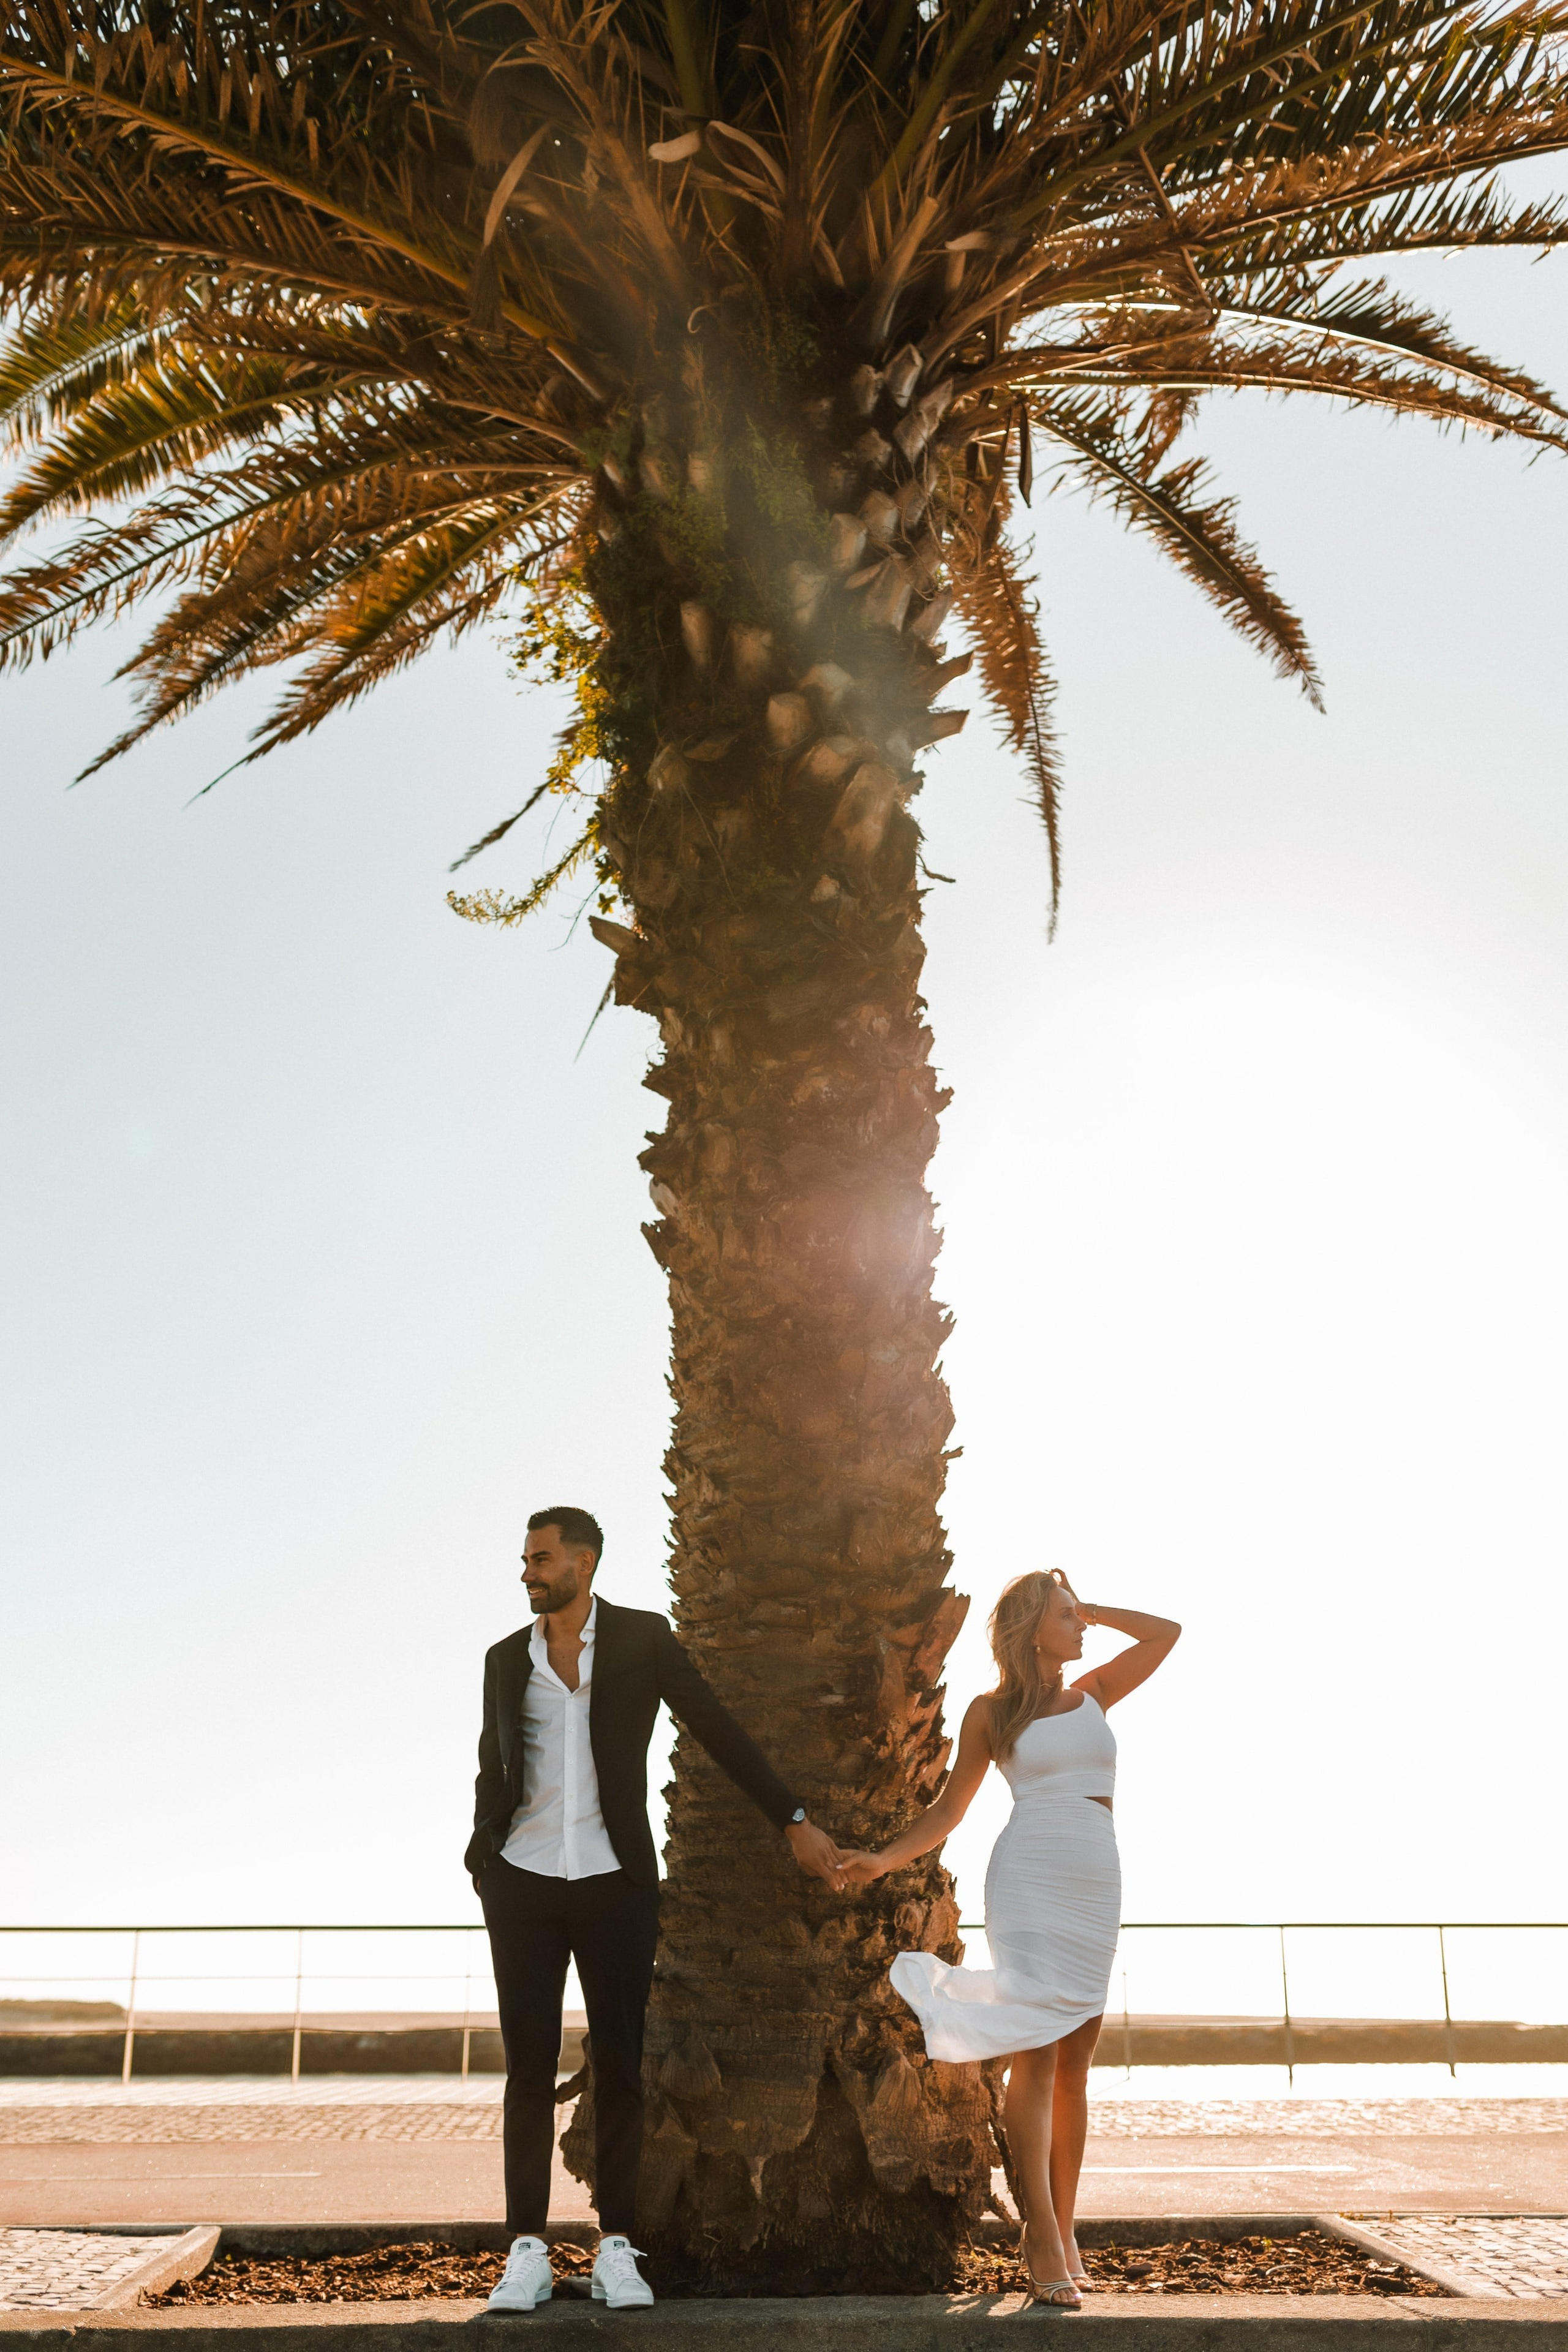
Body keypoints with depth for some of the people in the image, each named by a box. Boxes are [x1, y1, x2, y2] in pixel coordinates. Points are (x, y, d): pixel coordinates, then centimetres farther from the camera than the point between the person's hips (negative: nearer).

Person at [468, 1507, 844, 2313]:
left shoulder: (643, 1638, 0)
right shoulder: (506, 1658, 8)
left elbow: (719, 1731, 1)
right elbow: (494, 1772, 15)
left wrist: (794, 1822, -2)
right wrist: (482, 1862, 2)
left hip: (615, 1883, -2)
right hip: (524, 1885, 2)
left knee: (619, 2065, 2)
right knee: (529, 2067, 1)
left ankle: (616, 2251, 10)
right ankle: (526, 2255, 7)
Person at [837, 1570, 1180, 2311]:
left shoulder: (1095, 1694, 15)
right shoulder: (992, 1712, 6)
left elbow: (1165, 1632, 11)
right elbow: (948, 1810, 9)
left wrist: (1091, 1610, 13)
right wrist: (885, 1859, -2)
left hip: (1097, 1887, 4)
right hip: (1029, 1879, -4)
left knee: (1075, 2061, 3)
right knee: (1036, 2051, -11)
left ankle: (1063, 2225, 9)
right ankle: (1041, 2232, -10)